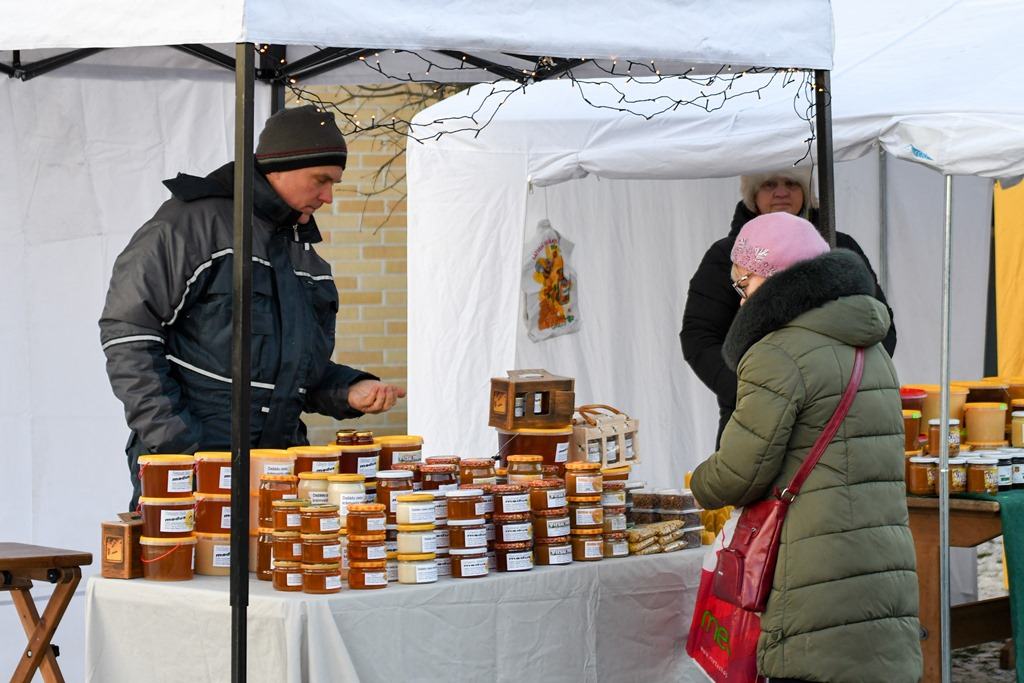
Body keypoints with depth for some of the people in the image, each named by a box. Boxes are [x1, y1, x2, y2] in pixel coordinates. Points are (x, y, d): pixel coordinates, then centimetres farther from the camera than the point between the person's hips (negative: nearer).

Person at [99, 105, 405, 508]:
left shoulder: (302, 248, 20)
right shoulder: (191, 222, -5)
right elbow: (127, 333, -11)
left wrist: (348, 392, 5)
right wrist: (173, 439, -17)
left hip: (277, 467, 7)